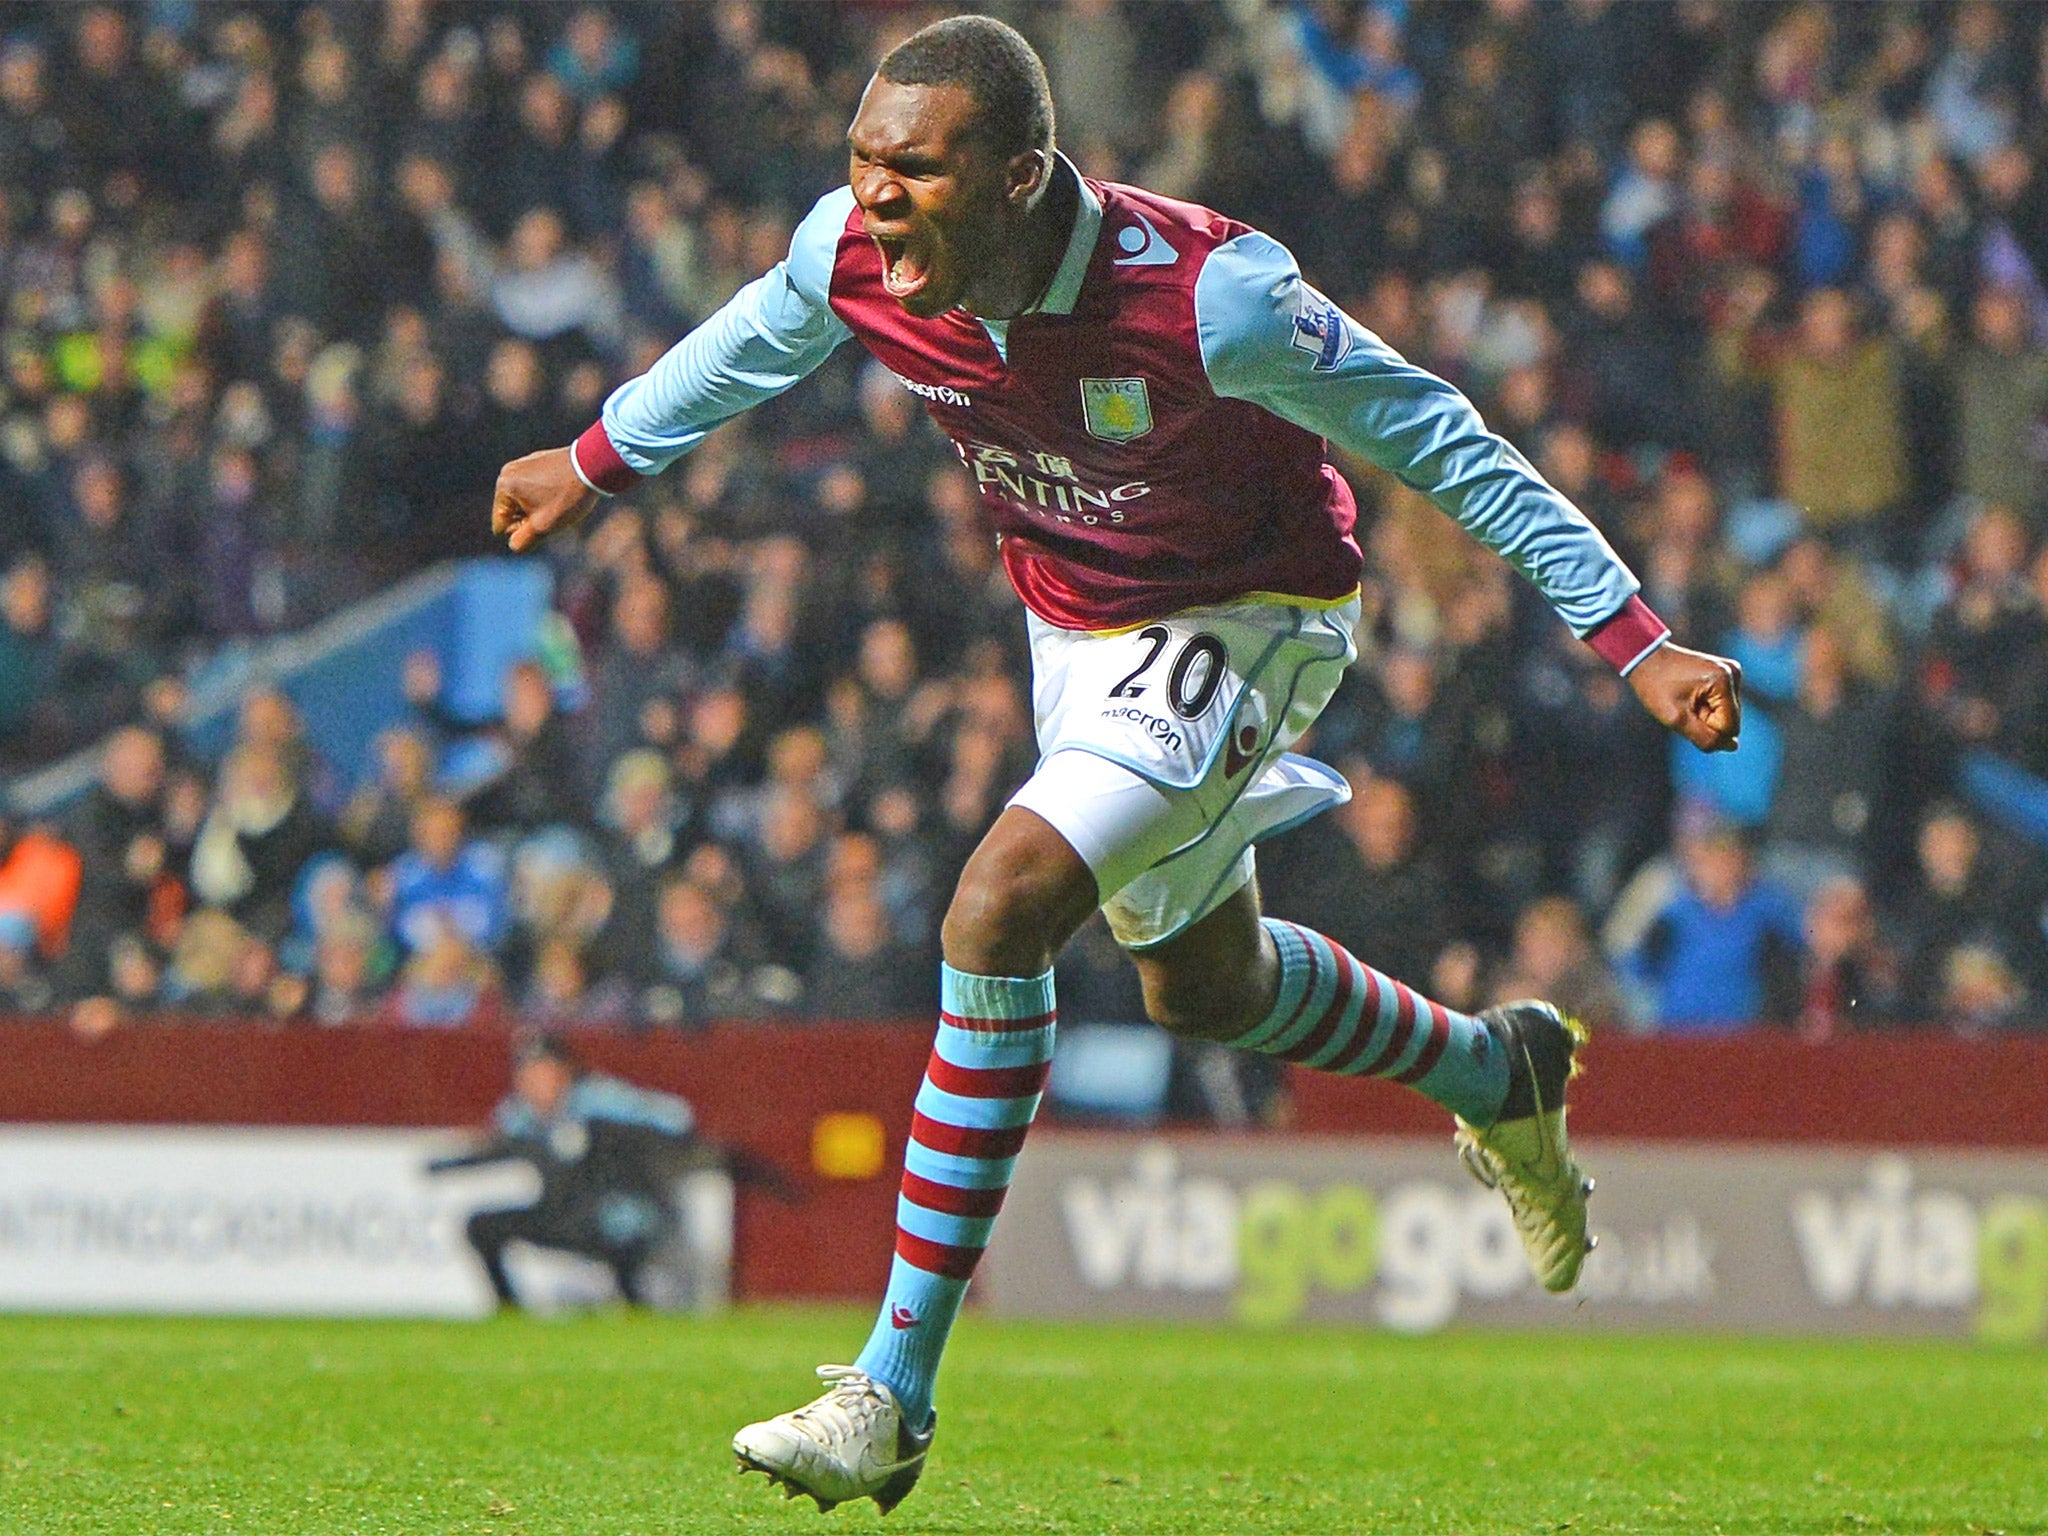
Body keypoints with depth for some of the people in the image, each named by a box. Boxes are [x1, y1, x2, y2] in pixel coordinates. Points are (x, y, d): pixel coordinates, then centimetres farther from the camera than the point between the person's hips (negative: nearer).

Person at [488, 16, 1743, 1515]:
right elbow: (758, 339, 6)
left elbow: (1432, 435, -24)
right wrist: (598, 462, 19)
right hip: (1074, 623, 7)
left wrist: (1636, 640, -24)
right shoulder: (850, 256, -21)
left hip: (1240, 620, -7)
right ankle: (1497, 1075, 55)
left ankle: (895, 1392, -21)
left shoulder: (1205, 295, -36)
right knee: (1204, 986, 24)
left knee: (999, 910, -25)